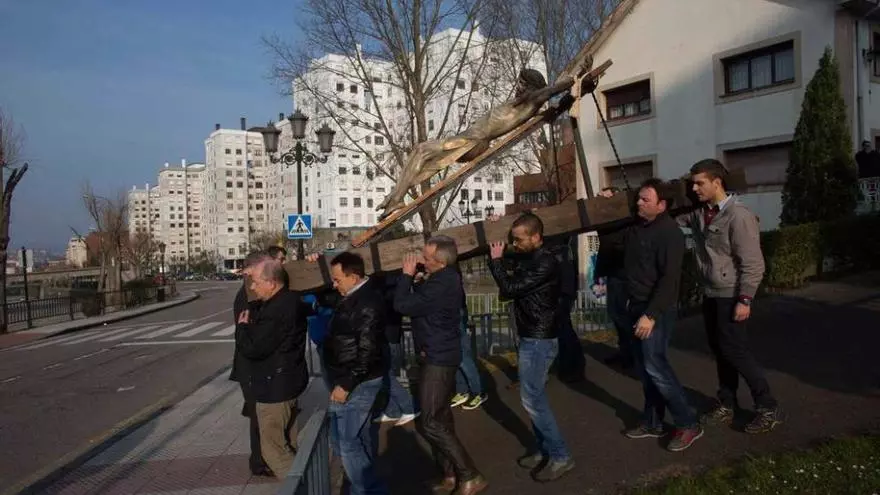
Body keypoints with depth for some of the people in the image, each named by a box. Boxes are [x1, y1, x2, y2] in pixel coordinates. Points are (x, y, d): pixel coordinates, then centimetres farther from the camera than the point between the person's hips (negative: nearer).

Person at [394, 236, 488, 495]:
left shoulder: (441, 285, -27)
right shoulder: (447, 278, 7)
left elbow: (402, 305, -23)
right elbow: (420, 300, 14)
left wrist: (407, 274, -12)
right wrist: (413, 277, 0)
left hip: (438, 358, -11)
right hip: (441, 355, 11)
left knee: (430, 423, -5)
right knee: (441, 419, 17)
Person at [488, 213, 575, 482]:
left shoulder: (545, 263, -21)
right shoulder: (528, 259, 9)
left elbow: (510, 289, -23)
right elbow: (514, 288, 14)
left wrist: (496, 260, -11)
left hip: (540, 339, -10)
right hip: (531, 337, 10)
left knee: (532, 398, -4)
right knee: (535, 396, 15)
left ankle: (560, 456, 7)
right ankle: (545, 451, 26)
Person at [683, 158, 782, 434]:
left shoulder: (738, 216, -17)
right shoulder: (698, 213, 3)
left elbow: (753, 264, -18)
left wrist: (745, 300, -19)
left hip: (730, 295, -7)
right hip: (710, 294, 7)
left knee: (734, 350, -4)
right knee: (719, 349, 13)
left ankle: (768, 408, 10)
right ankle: (727, 404, 25)